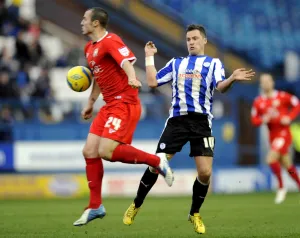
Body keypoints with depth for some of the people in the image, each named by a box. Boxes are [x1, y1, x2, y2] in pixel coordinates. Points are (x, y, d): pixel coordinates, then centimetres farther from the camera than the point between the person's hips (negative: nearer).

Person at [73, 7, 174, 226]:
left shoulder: (110, 41, -13)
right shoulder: (90, 48, 16)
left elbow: (127, 61, -30)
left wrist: (132, 78, -50)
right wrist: (91, 103, 33)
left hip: (125, 104, -9)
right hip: (110, 106, 9)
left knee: (106, 151, -20)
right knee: (90, 152, 3)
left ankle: (157, 161, -5)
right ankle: (95, 206, 10)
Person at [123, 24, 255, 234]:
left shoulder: (214, 63, 10)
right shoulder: (176, 63, 18)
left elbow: (220, 87, -8)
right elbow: (153, 82, 15)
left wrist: (232, 79, -29)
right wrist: (149, 58, 17)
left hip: (201, 122, -2)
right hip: (177, 120, 2)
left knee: (205, 172, -10)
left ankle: (195, 214, 13)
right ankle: (136, 205, 17)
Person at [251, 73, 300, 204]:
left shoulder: (282, 96, -7)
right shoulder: (258, 102, 4)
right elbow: (254, 120, 7)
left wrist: (289, 117, -12)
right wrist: (263, 119, -14)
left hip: (283, 133, -5)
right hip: (272, 136, 5)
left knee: (271, 159, -21)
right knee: (287, 165, 10)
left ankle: (281, 188, -6)